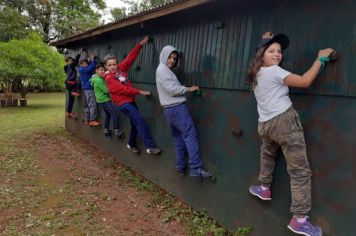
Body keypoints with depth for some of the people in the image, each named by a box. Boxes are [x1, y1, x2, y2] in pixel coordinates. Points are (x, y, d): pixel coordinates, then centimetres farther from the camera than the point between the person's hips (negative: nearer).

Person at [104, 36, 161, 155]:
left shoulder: (121, 68, 6)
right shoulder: (109, 78, -12)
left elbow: (130, 57, 4)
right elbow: (122, 89, -19)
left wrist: (140, 45, -2)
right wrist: (139, 92, -19)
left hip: (130, 100, 8)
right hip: (123, 103, -8)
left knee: (135, 123, 14)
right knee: (140, 121, -15)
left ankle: (131, 144, 32)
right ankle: (150, 146, -13)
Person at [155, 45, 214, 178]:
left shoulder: (165, 70, 22)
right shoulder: (162, 70, -9)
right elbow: (172, 89, -19)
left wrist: (186, 89, 4)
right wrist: (189, 89, -10)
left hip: (169, 109, 10)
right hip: (177, 108, -10)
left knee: (179, 139, 13)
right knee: (190, 135, -11)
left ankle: (180, 166, 17)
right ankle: (195, 168, -13)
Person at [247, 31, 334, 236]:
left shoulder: (256, 73, 14)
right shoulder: (274, 71, -9)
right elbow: (305, 81, -13)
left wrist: (265, 41, 31)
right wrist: (320, 59, -3)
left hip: (265, 124, 8)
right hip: (284, 121, -8)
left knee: (267, 154, 35)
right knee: (300, 170, -4)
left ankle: (264, 188, 46)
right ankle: (299, 219, -2)